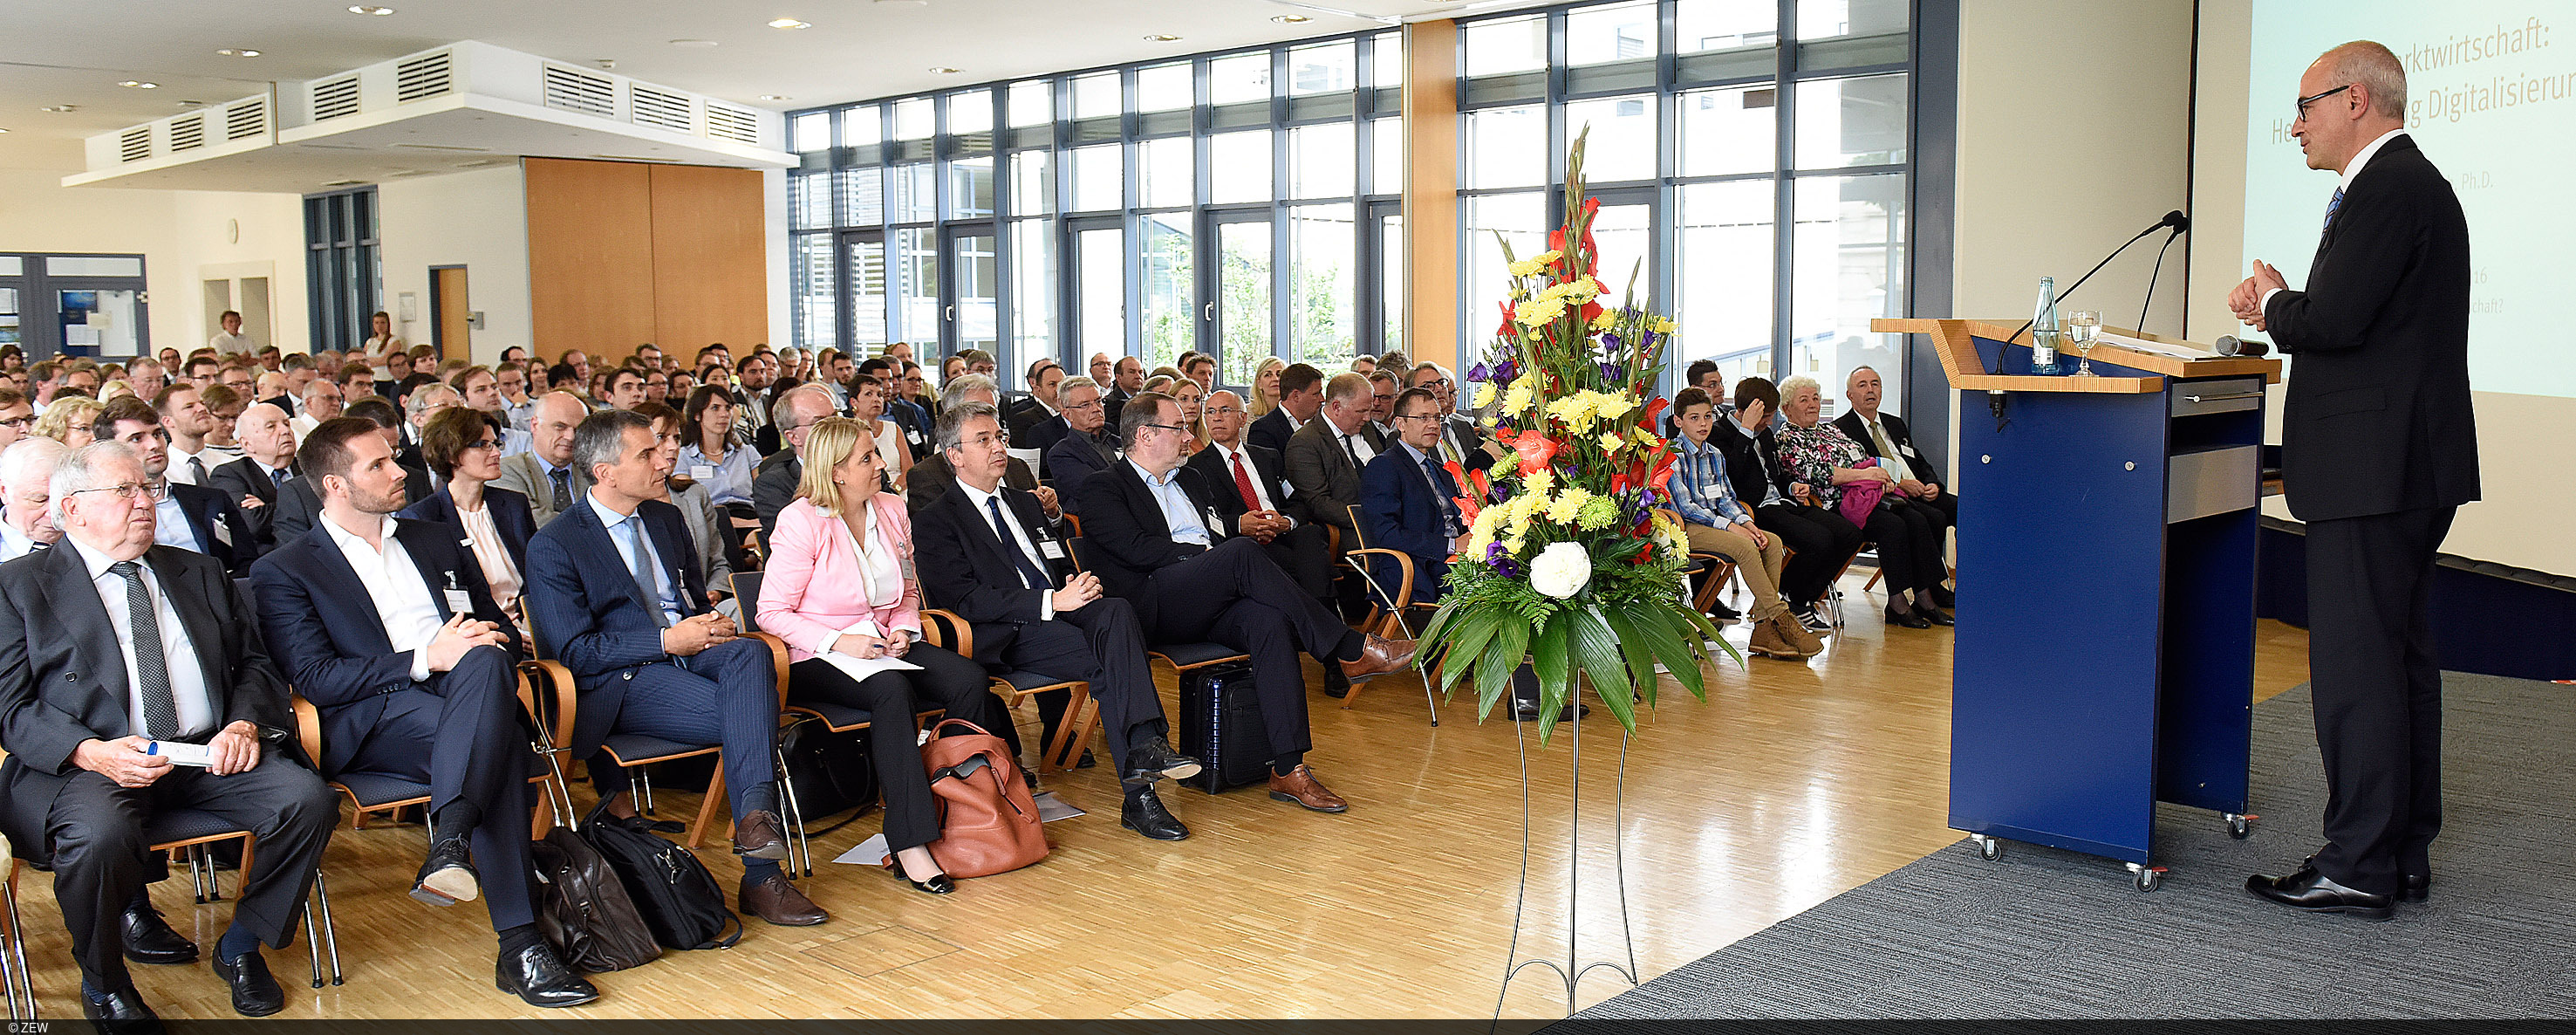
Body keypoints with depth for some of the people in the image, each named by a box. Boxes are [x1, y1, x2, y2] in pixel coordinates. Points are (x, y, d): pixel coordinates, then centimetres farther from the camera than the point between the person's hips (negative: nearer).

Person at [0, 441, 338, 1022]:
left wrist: (244, 724, -4)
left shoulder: (202, 575, 21)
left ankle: (241, 948, 2)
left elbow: (254, 664, 20)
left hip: (209, 756, 4)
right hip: (89, 764, -4)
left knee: (309, 800, -22)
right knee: (99, 837, -37)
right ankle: (103, 985, -5)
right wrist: (93, 752, -19)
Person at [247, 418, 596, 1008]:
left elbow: (500, 630, 25)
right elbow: (313, 679, -5)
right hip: (374, 721, -4)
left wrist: (495, 654, -1)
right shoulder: (283, 572, 9)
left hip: (467, 694, 4)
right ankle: (519, 945, -40)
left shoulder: (433, 541, 25)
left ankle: (450, 842, -45)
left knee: (485, 661, -35)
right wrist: (424, 659, -16)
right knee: (501, 750, -35)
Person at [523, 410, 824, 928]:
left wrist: (711, 627, 0)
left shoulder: (666, 517, 18)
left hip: (688, 651, 6)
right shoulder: (553, 546, -4)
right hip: (621, 682, -6)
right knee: (747, 715, -31)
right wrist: (666, 641, -17)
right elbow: (573, 651, -9)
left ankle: (757, 813, -43)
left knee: (750, 652, -32)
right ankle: (762, 876, -26)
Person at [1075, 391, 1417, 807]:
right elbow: (1138, 549, -7)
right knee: (1242, 552, -31)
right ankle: (1350, 651, -28)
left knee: (1269, 620, -30)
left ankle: (1288, 769, -36)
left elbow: (1225, 535, 25)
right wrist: (1206, 557, -10)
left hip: (1215, 602, 6)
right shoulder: (1103, 489, 8)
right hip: (1154, 606, -6)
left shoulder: (1189, 480, 31)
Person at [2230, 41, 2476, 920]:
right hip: (2407, 463, 11)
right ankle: (2405, 853, 22)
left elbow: (2334, 321, -21)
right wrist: (2282, 309, 9)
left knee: (2355, 666, -6)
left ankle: (2359, 867, -1)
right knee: (2401, 658, 14)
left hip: (2374, 468, -11)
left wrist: (2274, 301, -3)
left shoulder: (2387, 189, -15)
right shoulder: (2413, 183, 19)